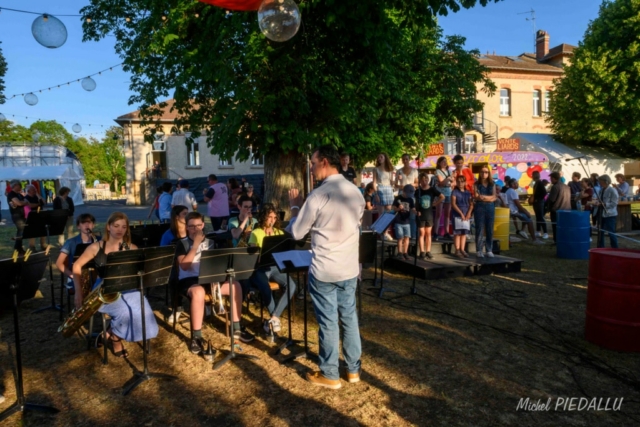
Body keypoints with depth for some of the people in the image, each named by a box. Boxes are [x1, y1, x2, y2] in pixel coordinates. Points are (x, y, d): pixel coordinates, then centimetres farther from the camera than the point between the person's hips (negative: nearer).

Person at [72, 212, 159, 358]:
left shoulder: (131, 248, 6)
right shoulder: (97, 247, 3)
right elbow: (77, 265, 7)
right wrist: (78, 291, 0)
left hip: (127, 289, 2)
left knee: (142, 315, -25)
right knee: (125, 312, -32)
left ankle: (111, 335, 3)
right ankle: (115, 338, 2)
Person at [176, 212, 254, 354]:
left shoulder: (210, 242, 13)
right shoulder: (183, 244, -2)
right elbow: (184, 266, -17)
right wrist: (195, 245, -18)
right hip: (188, 280, -5)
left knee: (235, 285, -17)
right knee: (199, 292, -40)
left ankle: (236, 329, -5)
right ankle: (196, 337, -27)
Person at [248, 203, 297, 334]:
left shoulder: (279, 232, 14)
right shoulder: (255, 233, 1)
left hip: (275, 267, 4)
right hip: (260, 268, -4)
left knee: (291, 285, -25)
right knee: (266, 289, -35)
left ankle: (273, 319, -18)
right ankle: (276, 318, -10)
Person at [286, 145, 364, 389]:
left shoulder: (319, 195, -17)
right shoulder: (356, 192, 3)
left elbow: (297, 232, -9)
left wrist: (295, 206, 6)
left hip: (324, 270, -6)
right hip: (349, 268, 6)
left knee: (328, 322, 6)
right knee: (349, 317, 16)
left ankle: (329, 375, 19)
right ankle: (353, 369, 28)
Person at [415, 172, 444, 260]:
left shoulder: (432, 189, -2)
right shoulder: (418, 191, -1)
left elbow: (442, 197, 1)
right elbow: (416, 202, 6)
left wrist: (435, 204, -3)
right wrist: (417, 211, -7)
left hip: (429, 214, 1)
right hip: (421, 214, -1)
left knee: (428, 233, 8)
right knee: (421, 233, 1)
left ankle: (428, 252, 13)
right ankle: (422, 252, 4)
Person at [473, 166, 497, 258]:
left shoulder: (492, 184, 10)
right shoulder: (476, 184, 3)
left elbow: (494, 197, 1)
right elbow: (476, 197, -8)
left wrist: (483, 196, -9)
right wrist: (489, 197, -8)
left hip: (490, 208, 3)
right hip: (479, 208, -3)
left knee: (490, 230, 4)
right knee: (479, 229, -2)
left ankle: (489, 250, 11)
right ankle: (479, 250, 3)